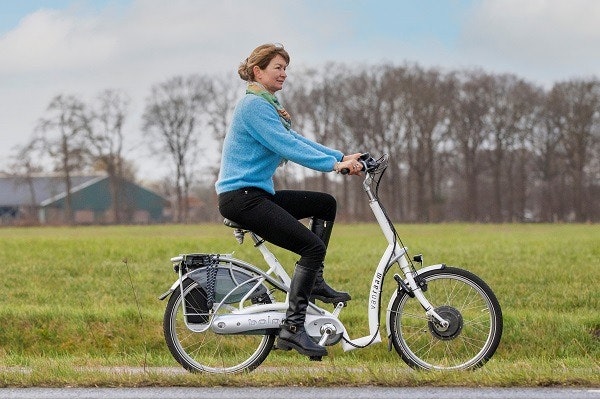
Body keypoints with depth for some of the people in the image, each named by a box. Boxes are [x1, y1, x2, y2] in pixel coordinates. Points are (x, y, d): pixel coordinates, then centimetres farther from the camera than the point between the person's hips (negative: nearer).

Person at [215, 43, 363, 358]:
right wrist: (334, 164, -23)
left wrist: (343, 157, 6)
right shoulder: (253, 105, -13)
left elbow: (298, 141, 16)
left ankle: (314, 282, 13)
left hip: (258, 194, 11)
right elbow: (287, 146, -21)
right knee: (313, 247, -18)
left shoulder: (267, 106, 20)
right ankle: (292, 329, -19)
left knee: (325, 204, 16)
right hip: (240, 198, -11)